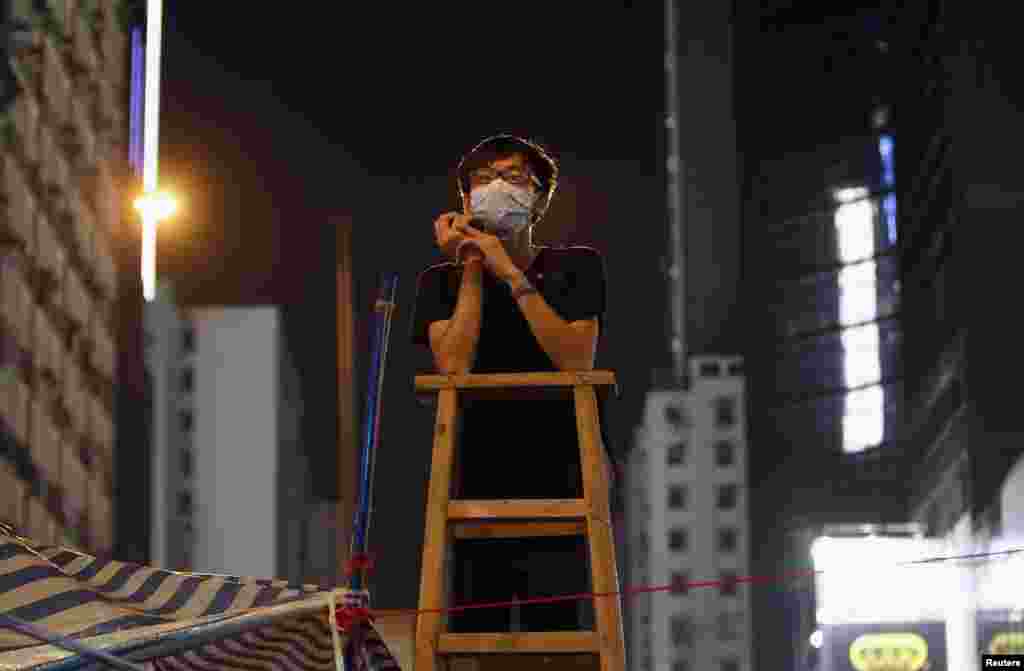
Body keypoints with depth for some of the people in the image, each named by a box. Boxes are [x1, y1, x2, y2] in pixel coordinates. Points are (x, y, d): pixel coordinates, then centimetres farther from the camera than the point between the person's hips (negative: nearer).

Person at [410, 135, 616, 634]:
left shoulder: (576, 266, 3)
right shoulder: (442, 280, 7)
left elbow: (577, 362, -13)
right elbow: (454, 368, -9)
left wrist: (511, 274, -14)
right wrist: (470, 270, -8)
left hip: (561, 484, -1)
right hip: (477, 485, 1)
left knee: (558, 636, -4)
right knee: (472, 639, 1)